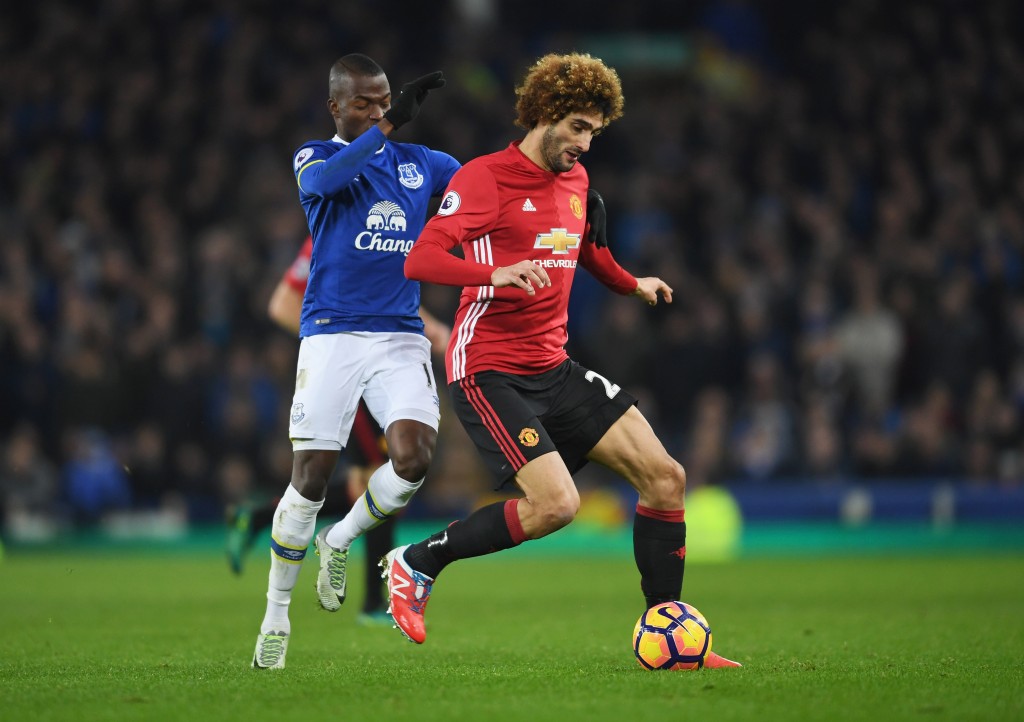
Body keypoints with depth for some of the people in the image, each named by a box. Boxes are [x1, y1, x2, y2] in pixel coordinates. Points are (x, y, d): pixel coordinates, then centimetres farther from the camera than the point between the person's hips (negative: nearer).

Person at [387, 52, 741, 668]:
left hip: (554, 369, 8)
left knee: (665, 477, -2)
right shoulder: (487, 177, -12)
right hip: (490, 370, -8)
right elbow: (420, 260, -25)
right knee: (555, 504, -24)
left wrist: (631, 284, 34)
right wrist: (497, 273, -39)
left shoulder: (576, 181, 13)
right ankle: (415, 564, -4)